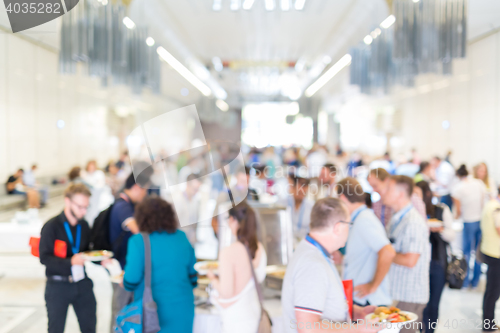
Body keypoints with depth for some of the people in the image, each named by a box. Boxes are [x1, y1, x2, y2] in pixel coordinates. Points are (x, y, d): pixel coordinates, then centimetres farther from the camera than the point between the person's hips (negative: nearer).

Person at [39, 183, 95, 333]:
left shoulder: (84, 225, 7)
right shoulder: (51, 226, -12)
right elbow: (44, 258, -17)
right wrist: (70, 261, -29)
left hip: (82, 283, 5)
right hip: (58, 286, -5)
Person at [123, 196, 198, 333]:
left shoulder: (138, 241, -11)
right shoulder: (182, 237, 2)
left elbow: (131, 280, -10)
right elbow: (192, 274, 10)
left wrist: (125, 283, 11)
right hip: (183, 309, 4)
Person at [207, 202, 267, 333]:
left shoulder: (229, 252, -22)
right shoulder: (259, 248, -3)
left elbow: (226, 292, -20)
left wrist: (213, 278, -1)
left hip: (235, 316, -6)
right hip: (254, 311, 6)